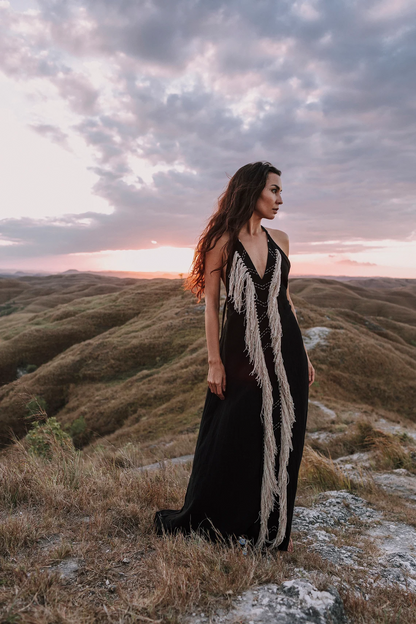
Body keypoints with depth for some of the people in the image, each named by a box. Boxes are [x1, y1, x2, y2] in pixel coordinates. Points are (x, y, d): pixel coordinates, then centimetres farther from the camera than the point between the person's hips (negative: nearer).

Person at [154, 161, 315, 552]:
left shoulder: (279, 240, 8)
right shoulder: (223, 242, -5)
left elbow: (285, 297, 13)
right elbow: (211, 304, -5)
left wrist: (303, 354, 12)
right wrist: (214, 362, -10)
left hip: (284, 354, 5)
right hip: (241, 357, -4)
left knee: (281, 442, 12)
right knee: (231, 442, 6)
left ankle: (272, 528, 33)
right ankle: (197, 523, 31)